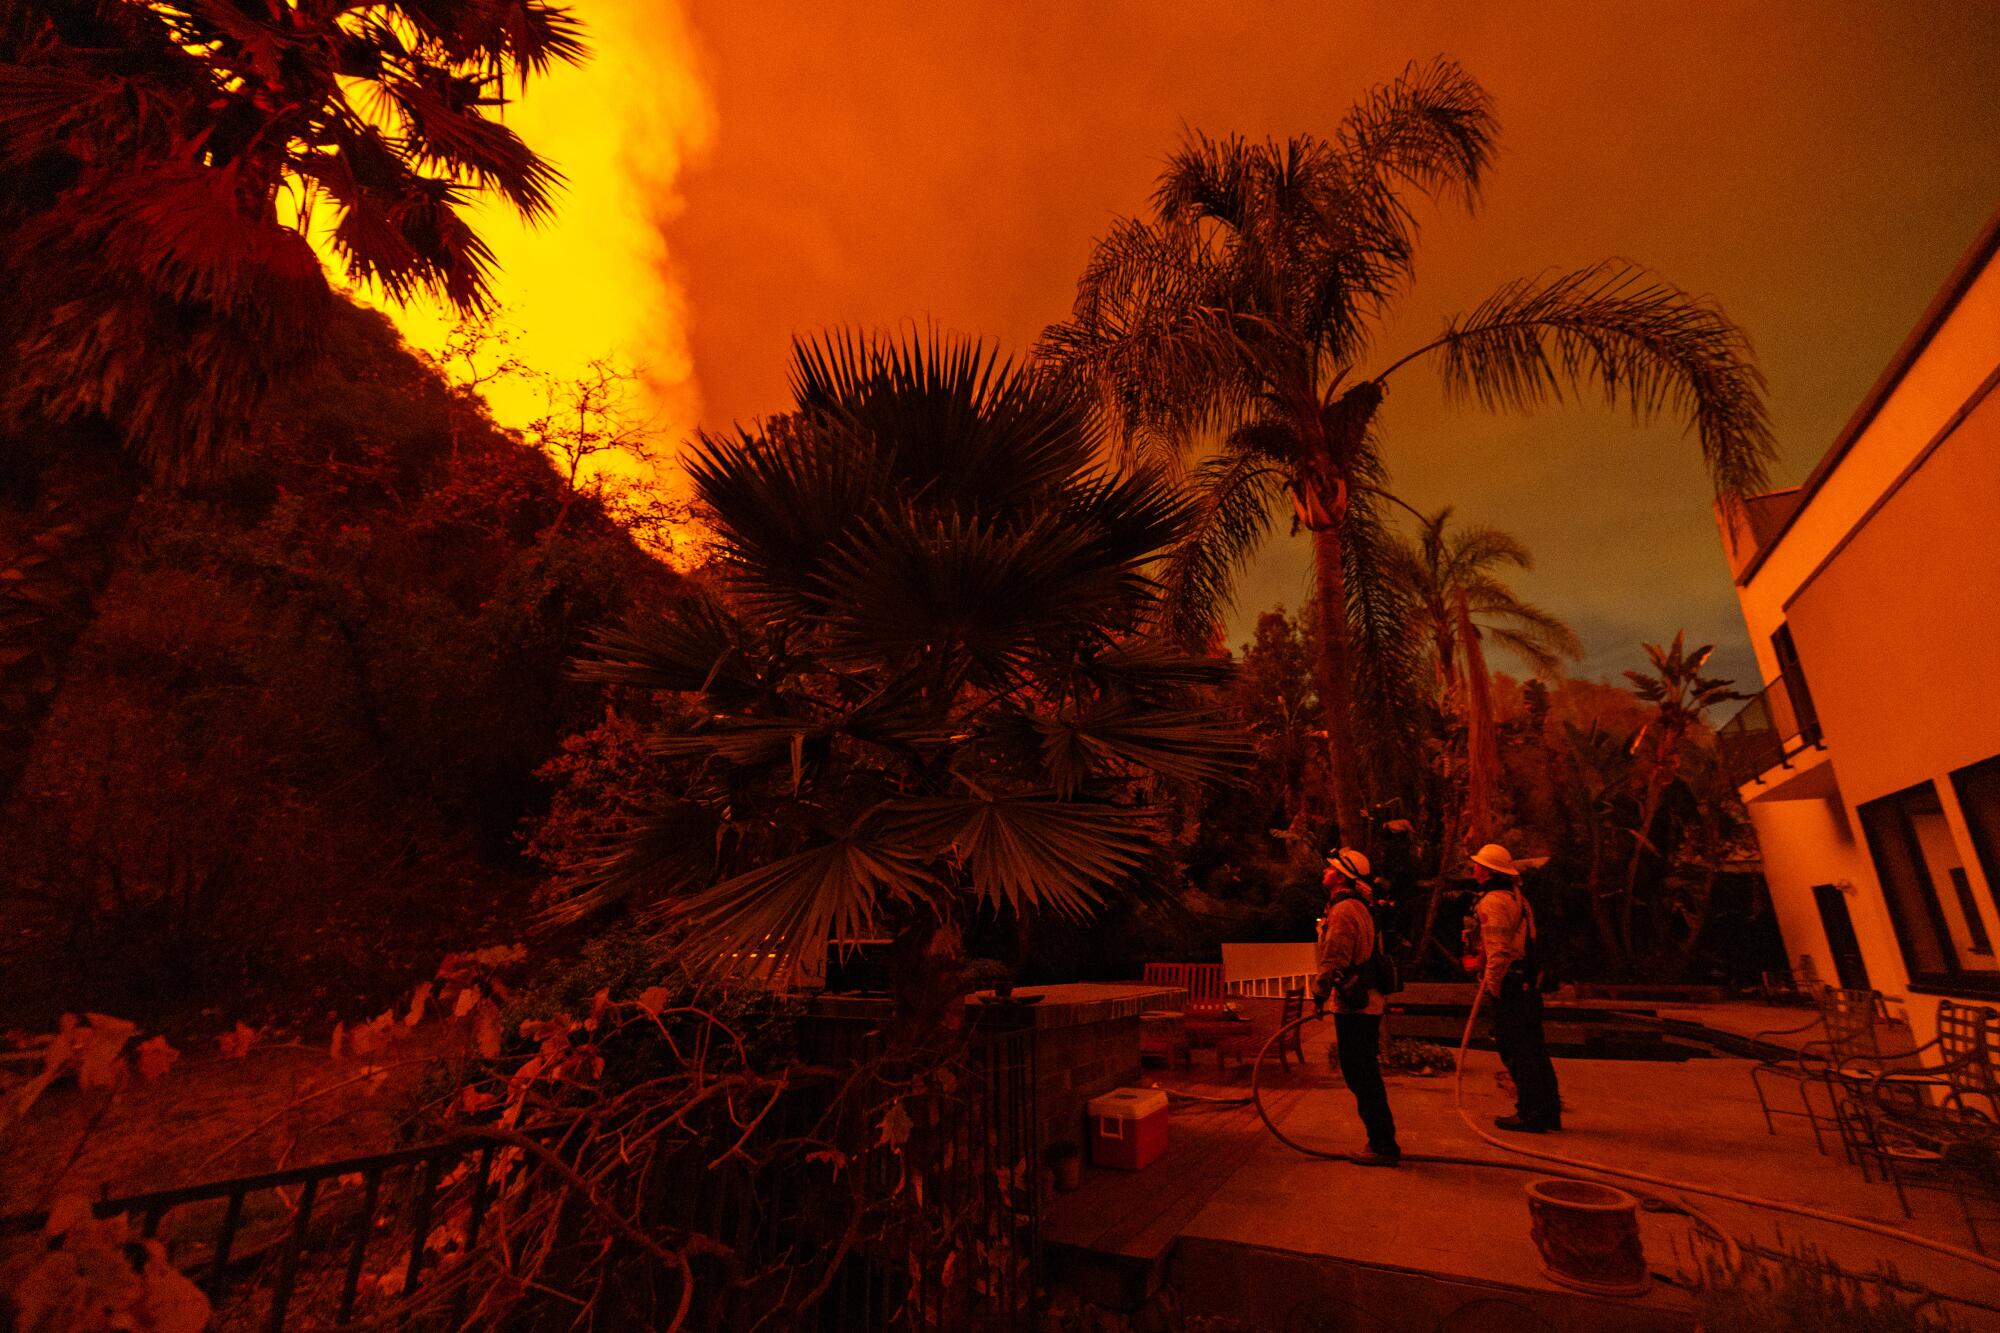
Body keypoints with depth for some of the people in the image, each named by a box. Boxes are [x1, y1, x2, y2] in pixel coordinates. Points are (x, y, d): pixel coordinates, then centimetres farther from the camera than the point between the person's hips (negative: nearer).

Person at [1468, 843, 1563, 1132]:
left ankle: (1531, 1114, 2)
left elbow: (1498, 949, -21)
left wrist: (1492, 985, -16)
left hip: (1508, 986, -10)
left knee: (1516, 1053, -3)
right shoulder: (1518, 897, 16)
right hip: (1528, 984, 10)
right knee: (1534, 1049, 15)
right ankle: (1549, 1112, 22)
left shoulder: (1493, 902, -15)